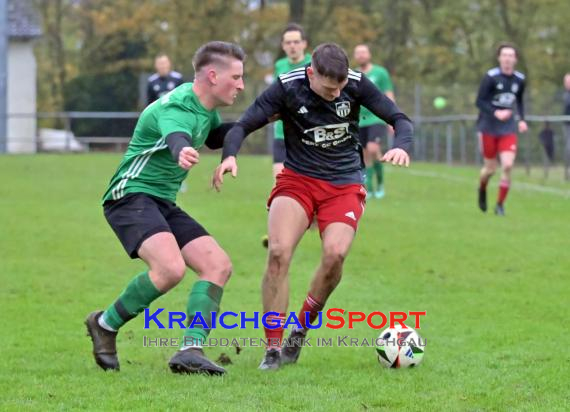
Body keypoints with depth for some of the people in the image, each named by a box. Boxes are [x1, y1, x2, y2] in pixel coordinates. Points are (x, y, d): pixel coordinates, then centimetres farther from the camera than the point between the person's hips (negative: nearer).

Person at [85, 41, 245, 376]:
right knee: (171, 268, -31)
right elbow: (176, 137, -45)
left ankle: (191, 351, -14)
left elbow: (214, 136, 34)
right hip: (131, 196, -10)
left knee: (219, 266, -6)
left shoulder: (206, 107, 10)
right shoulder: (175, 108, -20)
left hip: (164, 204, 10)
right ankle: (105, 324, -9)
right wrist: (183, 152, -69)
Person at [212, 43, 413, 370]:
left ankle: (302, 330, 2)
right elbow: (244, 125, -11)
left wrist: (402, 146, -26)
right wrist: (229, 156, -32)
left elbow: (400, 119, -4)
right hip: (298, 180, -1)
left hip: (345, 185, 1)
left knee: (335, 254, -24)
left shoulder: (356, 84, -9)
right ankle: (274, 347, -11)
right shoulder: (287, 88, -13)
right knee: (278, 252, -23)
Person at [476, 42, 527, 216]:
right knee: (490, 168, 4)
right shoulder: (491, 77, -12)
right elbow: (479, 102, -12)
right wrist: (495, 113, -27)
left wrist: (522, 119, 6)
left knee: (507, 165, -13)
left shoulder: (519, 79, 2)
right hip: (488, 128, -3)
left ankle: (500, 204, 0)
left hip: (508, 130, 3)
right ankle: (482, 190, 39)